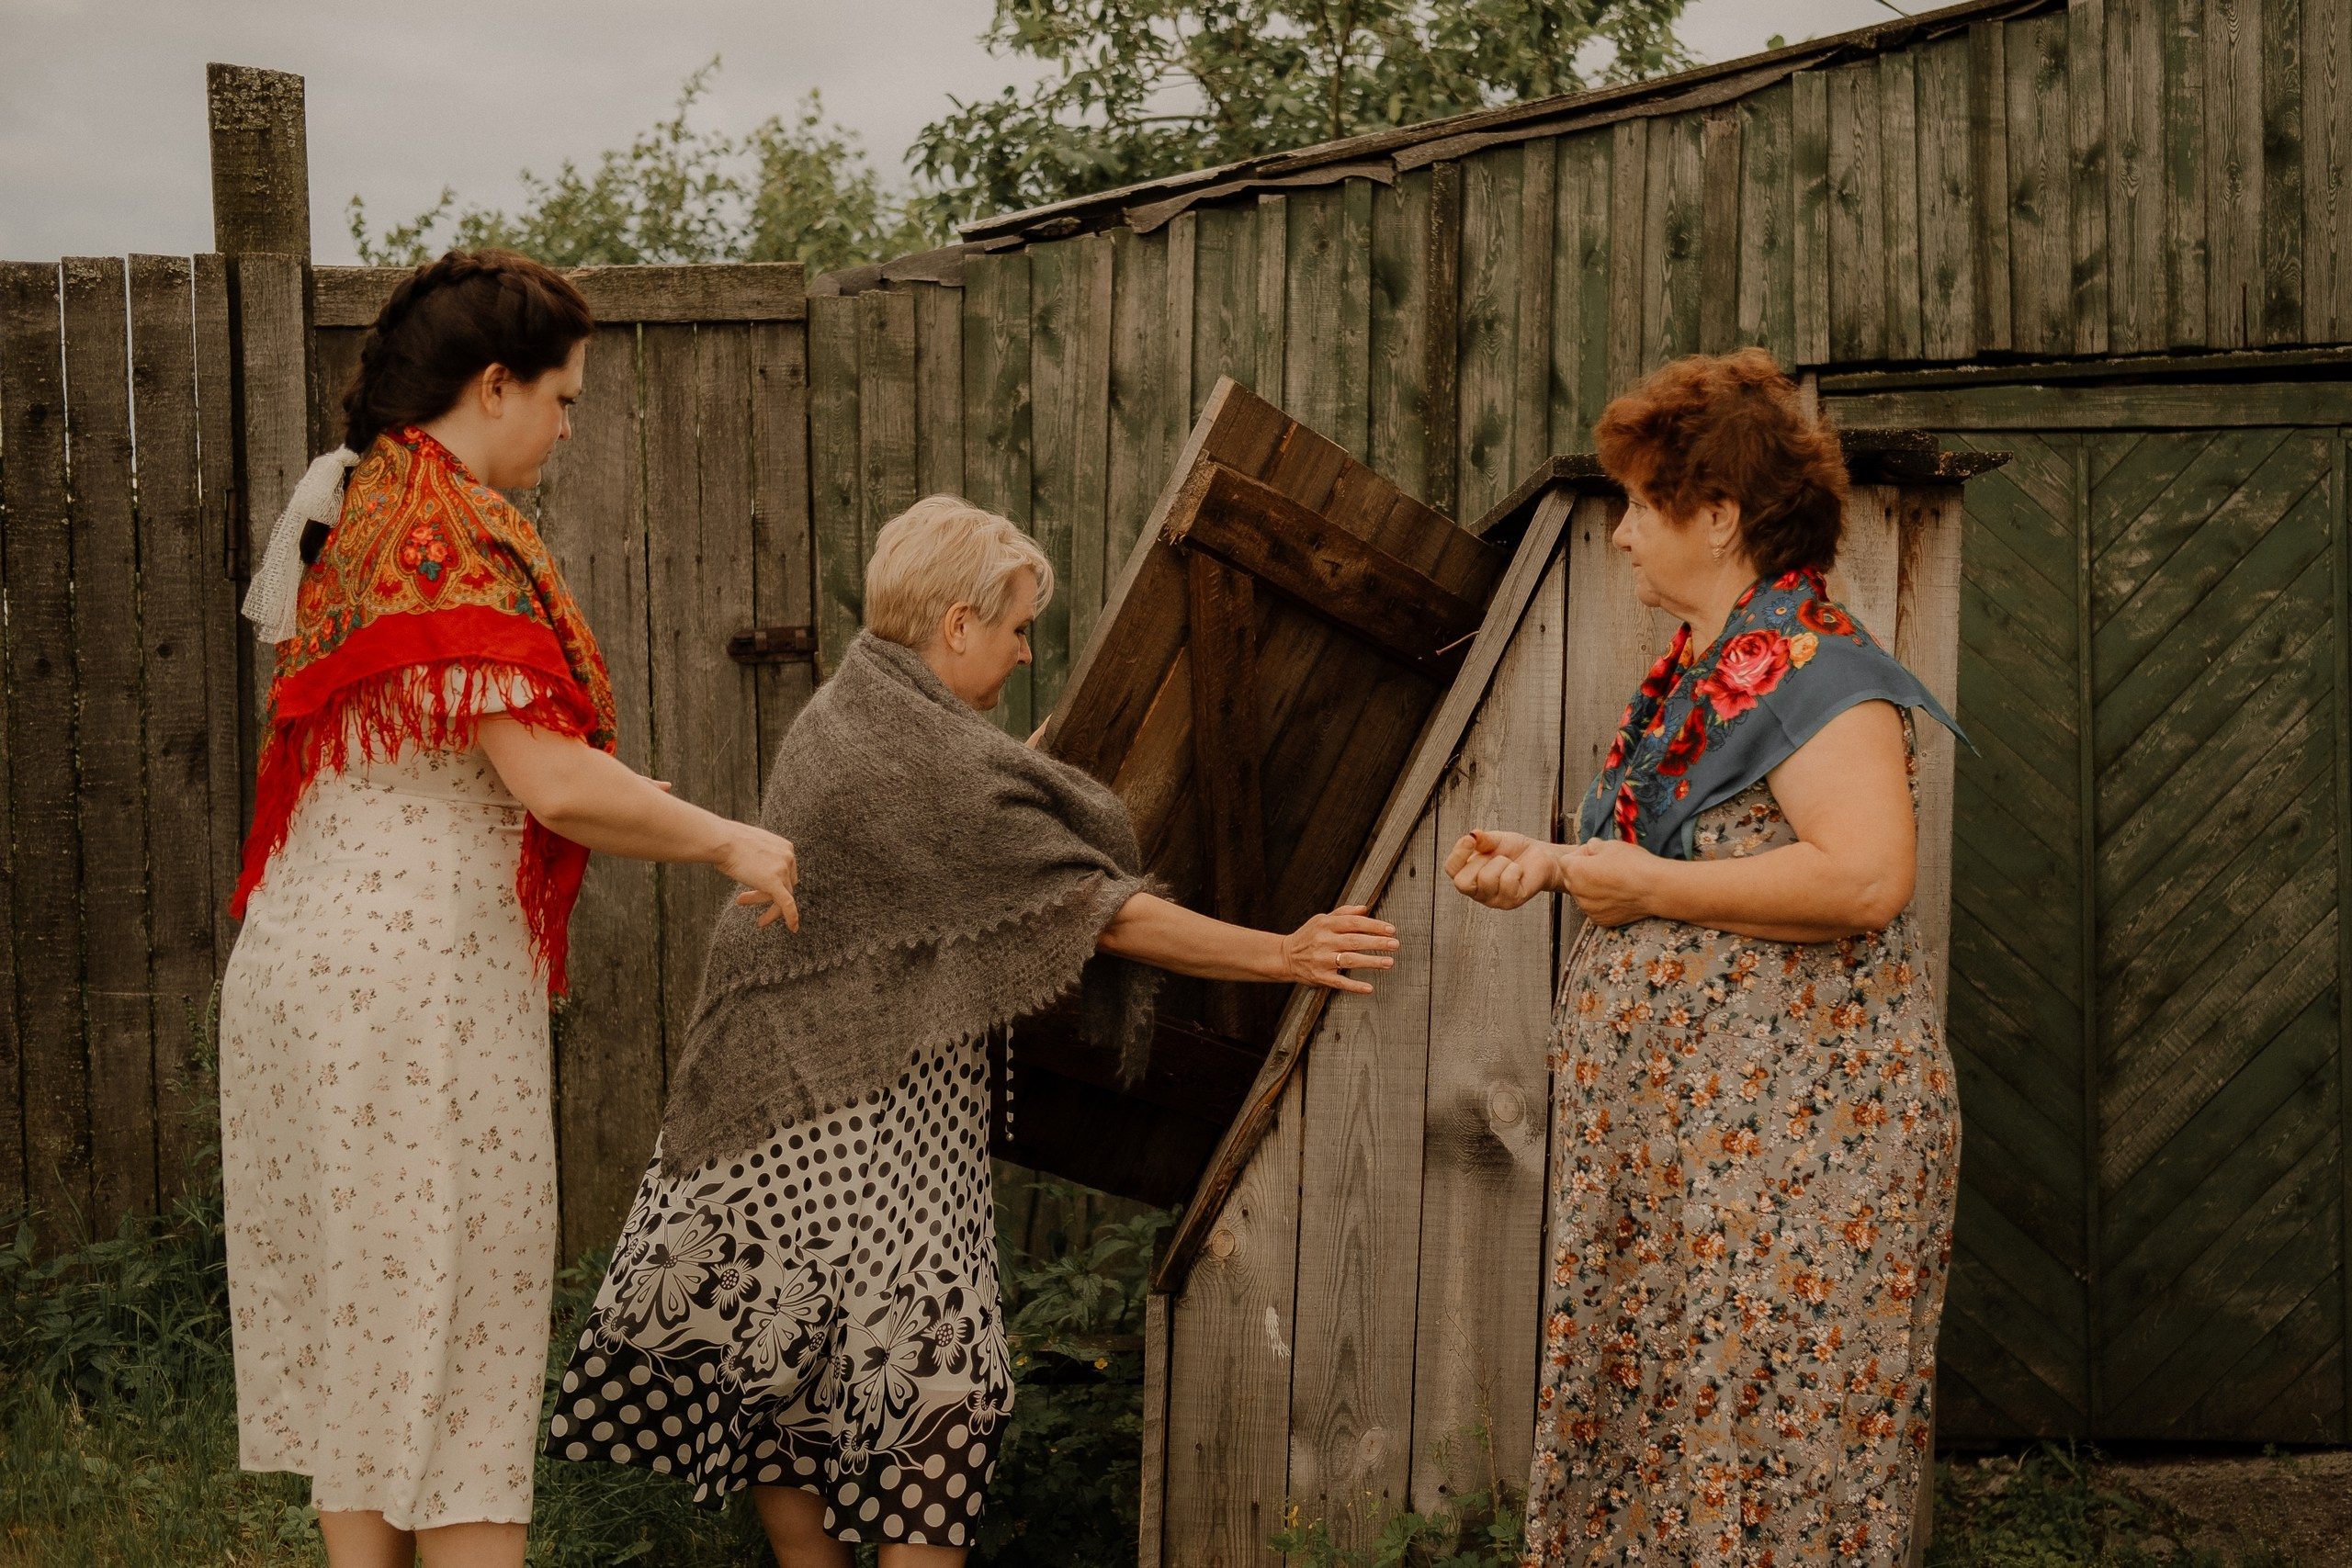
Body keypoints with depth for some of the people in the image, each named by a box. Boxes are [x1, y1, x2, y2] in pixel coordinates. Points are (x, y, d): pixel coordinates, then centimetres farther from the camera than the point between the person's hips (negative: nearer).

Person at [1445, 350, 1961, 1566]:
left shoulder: (1815, 666, -14)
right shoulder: (1691, 672, 15)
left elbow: (1864, 876, -28)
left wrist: (1645, 887, -19)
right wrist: (1549, 866, 10)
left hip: (1790, 1136, -10)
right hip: (1671, 1123, 10)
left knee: (1763, 1445, -3)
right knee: (1647, 1427, 14)